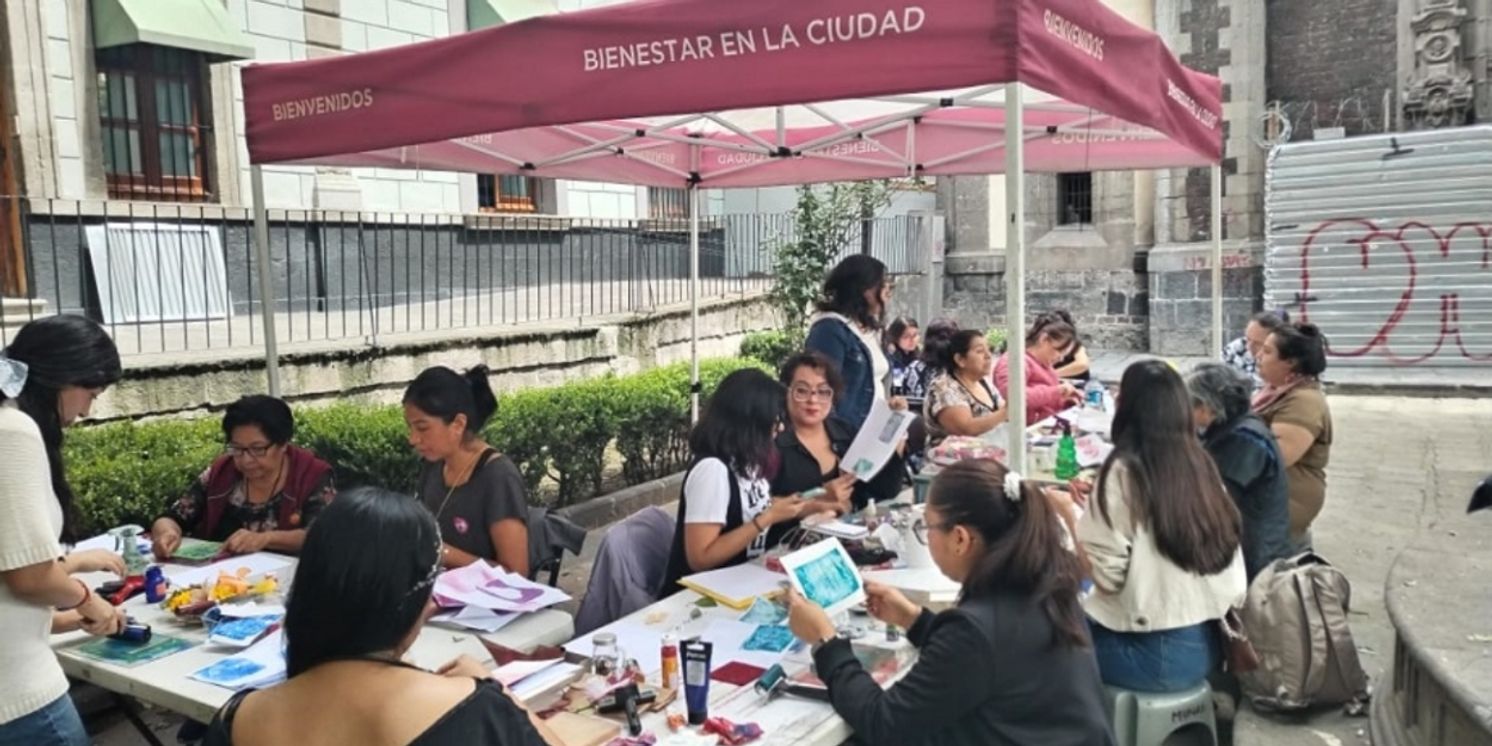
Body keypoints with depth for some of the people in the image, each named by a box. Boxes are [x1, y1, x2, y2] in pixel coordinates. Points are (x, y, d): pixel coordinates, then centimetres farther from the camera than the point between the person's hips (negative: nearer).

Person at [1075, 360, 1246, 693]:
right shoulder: (1201, 465, 4)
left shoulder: (1124, 471, -15)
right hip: (1207, 646, 7)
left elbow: (1106, 575, -17)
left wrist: (1069, 517, -5)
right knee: (1080, 602, 24)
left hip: (1154, 652, -7)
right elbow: (1232, 574, 6)